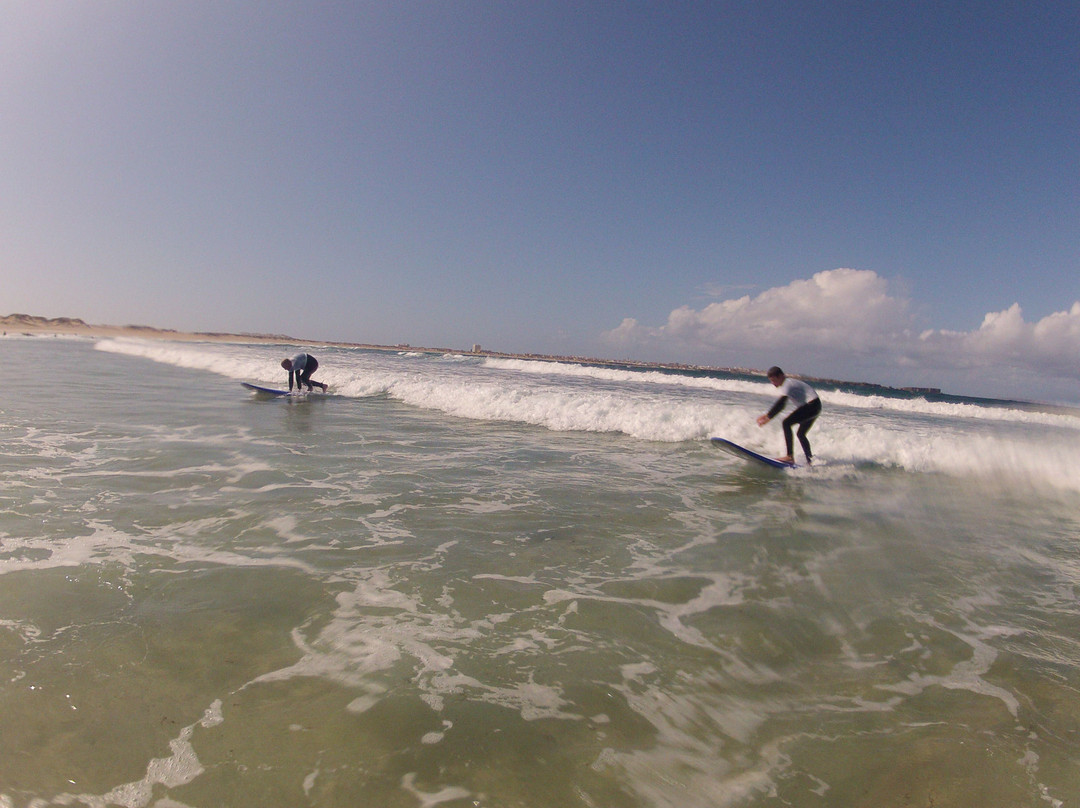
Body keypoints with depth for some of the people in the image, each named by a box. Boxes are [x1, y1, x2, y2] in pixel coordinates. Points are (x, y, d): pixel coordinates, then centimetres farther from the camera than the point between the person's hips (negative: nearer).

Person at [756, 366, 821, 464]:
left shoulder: (787, 385, -14)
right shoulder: (789, 383, 16)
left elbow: (780, 404, -23)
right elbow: (781, 405, 20)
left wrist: (767, 417, -21)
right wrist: (767, 415, 15)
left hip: (811, 405, -11)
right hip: (814, 407, 11)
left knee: (786, 423, -19)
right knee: (801, 434, 18)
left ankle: (790, 456, -25)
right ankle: (810, 460, 21)